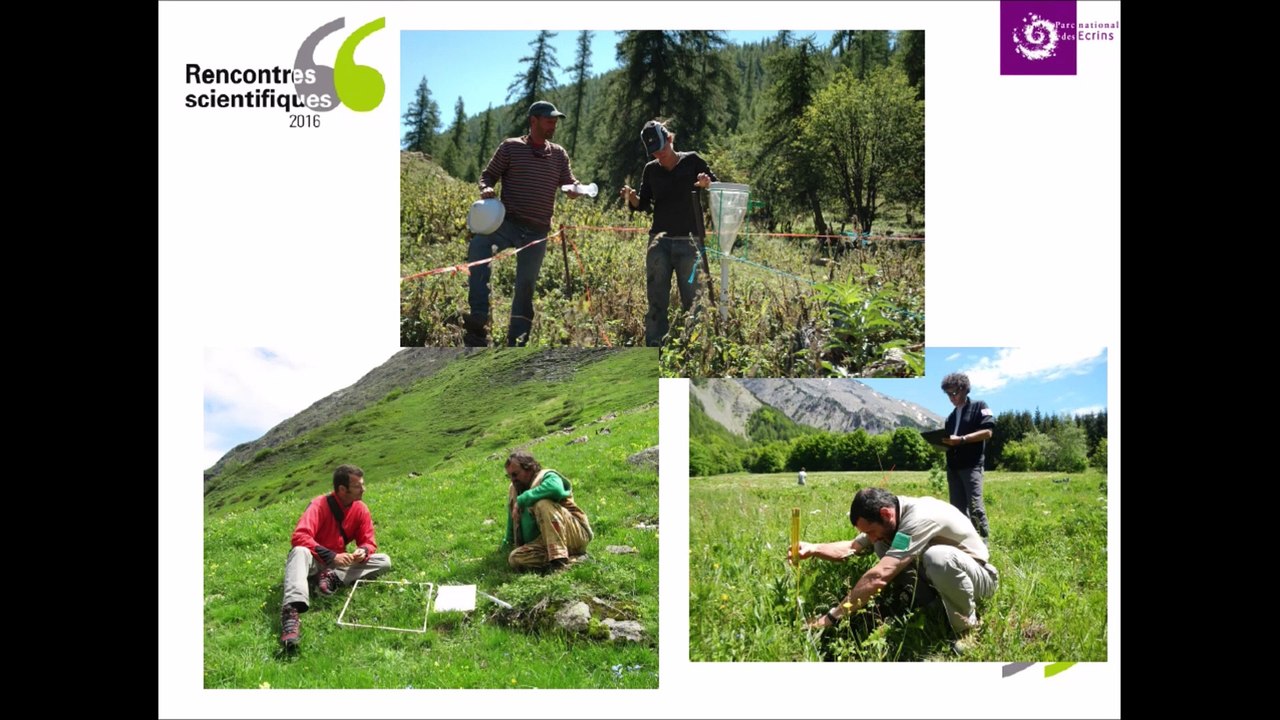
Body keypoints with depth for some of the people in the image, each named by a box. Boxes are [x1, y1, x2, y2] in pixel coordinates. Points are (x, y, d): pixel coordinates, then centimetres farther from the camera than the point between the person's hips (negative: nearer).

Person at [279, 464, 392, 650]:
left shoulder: (361, 509, -2)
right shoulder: (320, 505, -19)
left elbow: (368, 541, 2)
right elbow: (300, 537, -31)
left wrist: (363, 551, -24)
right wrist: (331, 556, -39)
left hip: (339, 564, 5)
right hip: (315, 562, -5)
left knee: (384, 561, -12)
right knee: (300, 551, -40)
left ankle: (334, 578, -26)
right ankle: (291, 610, -60)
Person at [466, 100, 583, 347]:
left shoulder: (559, 154, 13)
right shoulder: (511, 147, 4)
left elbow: (569, 185, 13)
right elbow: (488, 175, 8)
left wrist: (575, 189, -11)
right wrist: (486, 189, -15)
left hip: (538, 232, 3)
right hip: (509, 223, -3)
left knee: (526, 287, 3)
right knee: (479, 246, -33)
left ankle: (516, 344, 11)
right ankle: (479, 318, -35)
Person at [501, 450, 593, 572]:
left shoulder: (546, 477, -7)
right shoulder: (513, 490, 15)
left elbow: (556, 489, -33)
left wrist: (522, 500, -25)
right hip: (546, 543, 7)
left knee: (543, 504, -31)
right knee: (514, 558, -19)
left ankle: (559, 561, -37)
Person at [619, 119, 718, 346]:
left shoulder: (692, 162, 2)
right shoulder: (651, 170, 10)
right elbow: (644, 205, 14)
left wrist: (708, 184, -18)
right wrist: (632, 198, -7)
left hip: (688, 242, -2)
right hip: (659, 242, 2)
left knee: (691, 301, 0)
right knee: (657, 304, 1)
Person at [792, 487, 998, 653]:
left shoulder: (919, 518, -36)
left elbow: (878, 577, -40)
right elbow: (852, 547, 2)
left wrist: (831, 617, -38)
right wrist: (813, 549, -19)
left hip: (981, 575, -8)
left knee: (938, 556, -40)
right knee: (883, 547, -10)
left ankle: (968, 628, -15)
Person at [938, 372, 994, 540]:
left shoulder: (979, 407, 2)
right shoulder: (951, 417, 21)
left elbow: (987, 432, -9)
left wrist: (961, 439, -17)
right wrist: (942, 442, 0)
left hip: (971, 465, -7)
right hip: (953, 466, 7)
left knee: (975, 505, -14)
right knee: (958, 507, 4)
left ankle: (984, 540, -12)